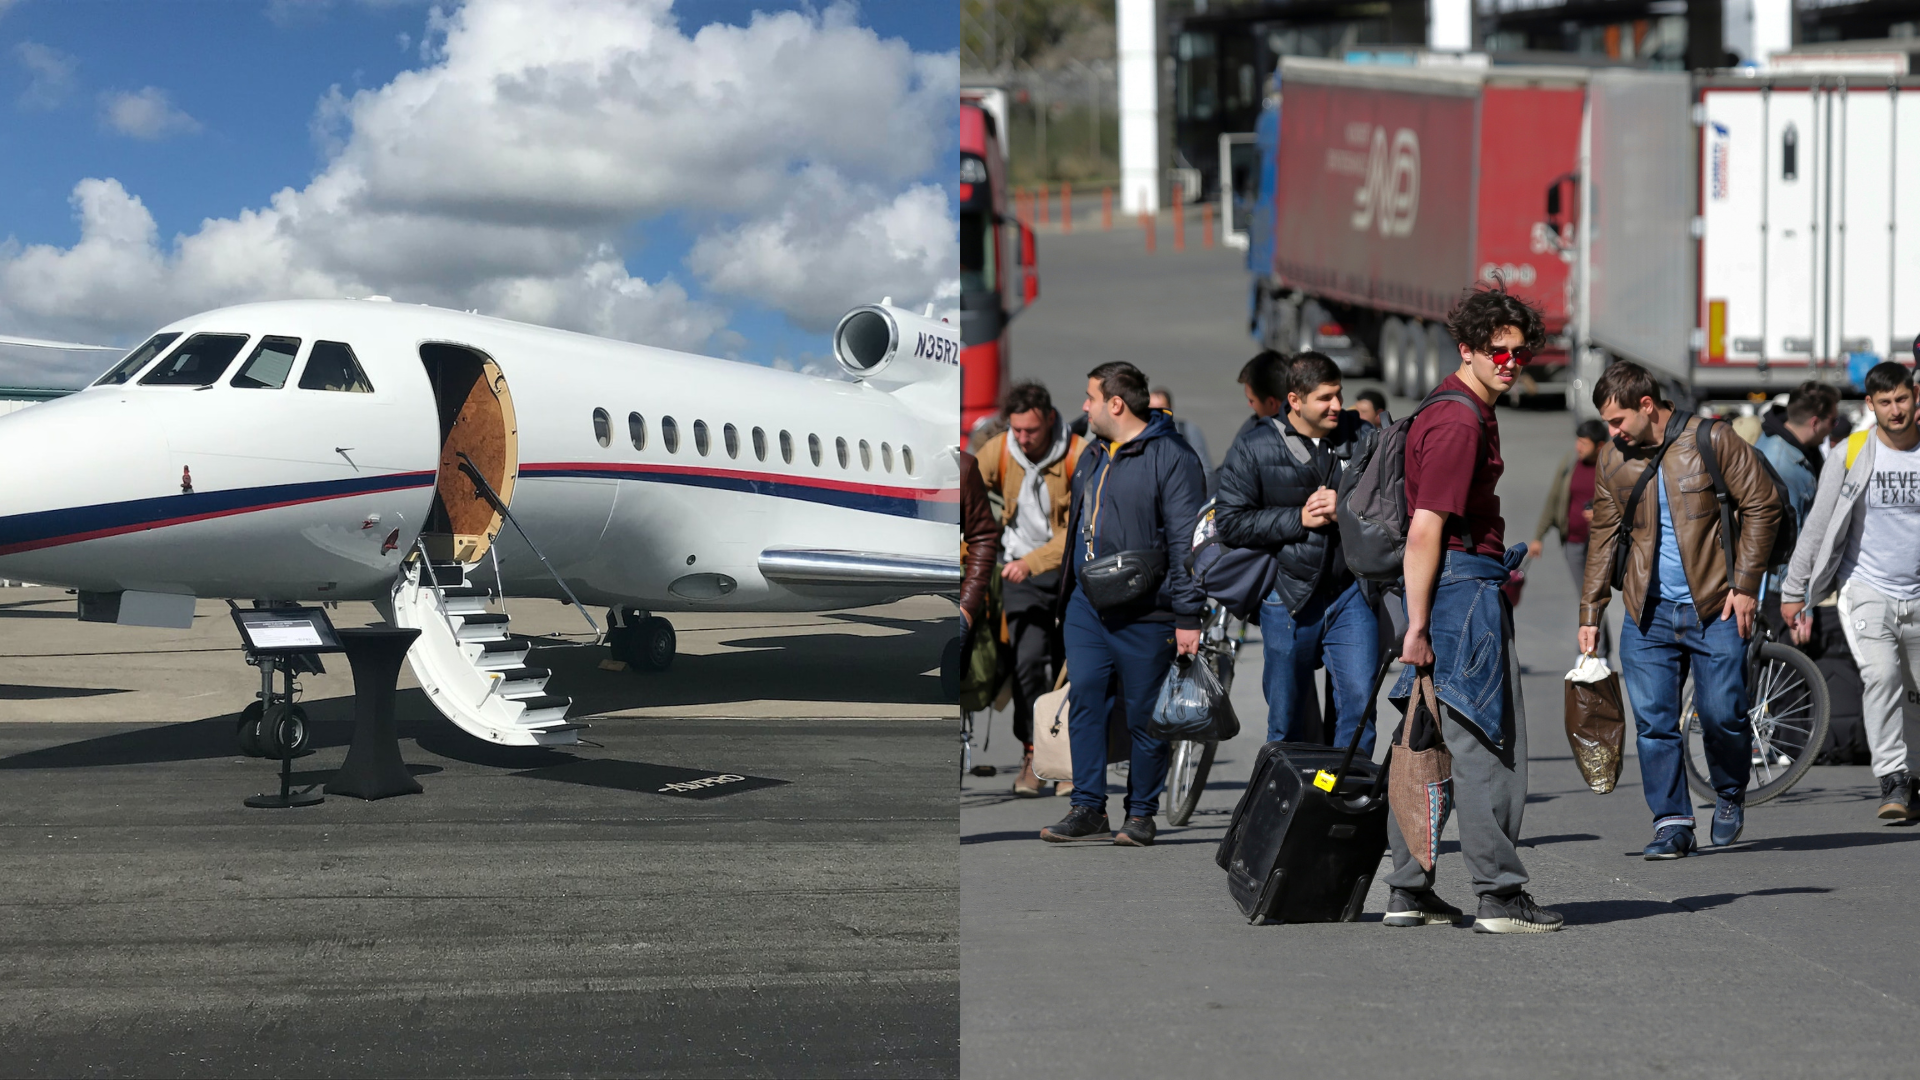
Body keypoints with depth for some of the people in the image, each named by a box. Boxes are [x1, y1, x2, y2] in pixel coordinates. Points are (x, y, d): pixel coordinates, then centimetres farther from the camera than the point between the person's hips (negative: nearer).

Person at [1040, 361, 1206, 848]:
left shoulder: (1171, 456, -9)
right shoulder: (1091, 456, 16)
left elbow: (1185, 539, -13)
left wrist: (1188, 615, -16)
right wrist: (1066, 596, 22)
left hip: (1144, 614, -7)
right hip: (1086, 607, 7)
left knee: (1145, 717, 1)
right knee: (1084, 702, 2)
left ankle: (1141, 815, 12)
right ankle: (1088, 809, 7)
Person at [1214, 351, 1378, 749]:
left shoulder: (1361, 438, 5)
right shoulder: (1253, 448, 0)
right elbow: (1229, 521, -4)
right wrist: (1298, 519, -11)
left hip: (1351, 593, 1)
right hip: (1289, 597, -1)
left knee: (1359, 699, -8)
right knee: (1286, 719, 8)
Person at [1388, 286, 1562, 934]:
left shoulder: (1471, 412, 18)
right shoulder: (1459, 423, -16)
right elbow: (1425, 529, -21)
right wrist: (1418, 625, -22)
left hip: (1462, 582, 11)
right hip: (1463, 588, -11)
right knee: (1488, 745, -7)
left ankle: (1408, 891, 15)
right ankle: (1500, 897, -4)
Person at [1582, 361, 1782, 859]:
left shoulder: (1712, 440, -5)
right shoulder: (1613, 459, 8)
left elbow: (1762, 506, -3)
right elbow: (1604, 536, 14)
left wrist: (1745, 584, -8)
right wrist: (1590, 613, 11)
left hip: (1714, 607, -4)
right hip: (1648, 613, 4)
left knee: (1722, 715, -4)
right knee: (1653, 722, -3)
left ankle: (1730, 794, 24)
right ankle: (1671, 823, 5)